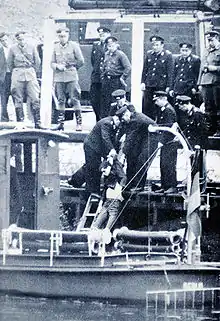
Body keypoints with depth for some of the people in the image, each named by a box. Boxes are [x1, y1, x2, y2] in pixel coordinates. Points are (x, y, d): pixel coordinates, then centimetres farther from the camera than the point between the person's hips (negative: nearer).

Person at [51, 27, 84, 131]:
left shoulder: (74, 45, 2)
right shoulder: (56, 47, 9)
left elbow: (81, 61, 4)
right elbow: (52, 63, 12)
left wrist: (70, 66, 3)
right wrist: (57, 66, -7)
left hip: (72, 77, -3)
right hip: (59, 77, 3)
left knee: (75, 99, -5)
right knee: (60, 100, 5)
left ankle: (79, 123, -1)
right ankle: (60, 122, 10)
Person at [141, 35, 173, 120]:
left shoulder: (167, 55, -3)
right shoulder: (149, 54, 9)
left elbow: (170, 72, -4)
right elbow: (145, 69, 15)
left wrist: (168, 86, -8)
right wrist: (143, 82, 8)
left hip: (161, 86, -4)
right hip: (149, 85, 4)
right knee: (146, 108, 3)